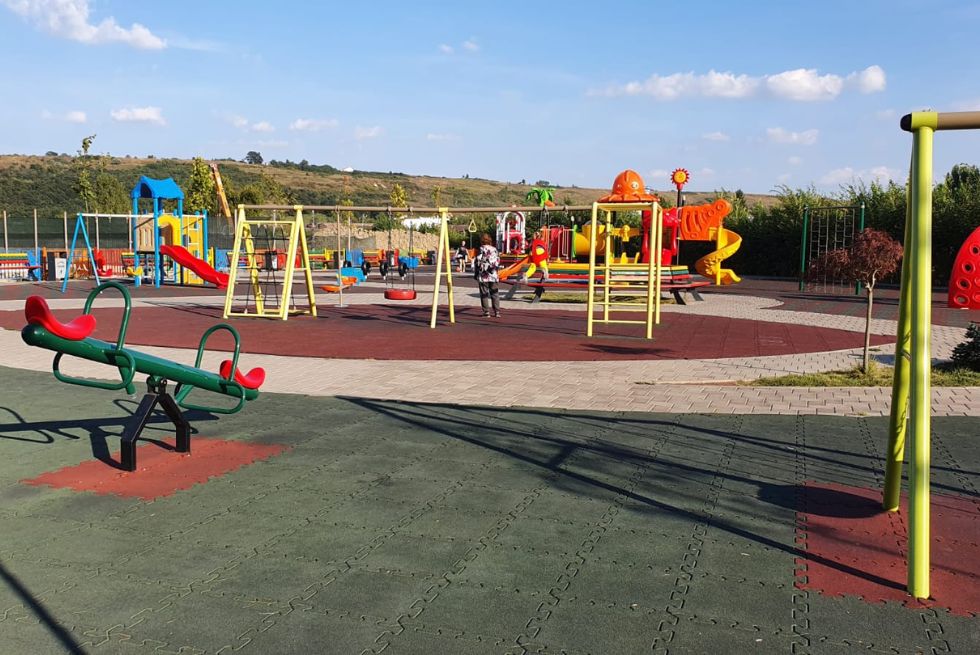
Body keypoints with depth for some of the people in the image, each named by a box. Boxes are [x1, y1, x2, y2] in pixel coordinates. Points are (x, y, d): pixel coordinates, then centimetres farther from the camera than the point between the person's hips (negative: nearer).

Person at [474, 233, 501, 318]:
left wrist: (476, 273, 3)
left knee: (484, 294, 2)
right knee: (495, 293, 9)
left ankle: (486, 312, 1)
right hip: (493, 275, 4)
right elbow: (498, 262, 9)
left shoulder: (481, 250, -7)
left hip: (483, 276, -4)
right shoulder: (494, 249, 5)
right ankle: (497, 312, 6)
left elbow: (477, 262, -6)